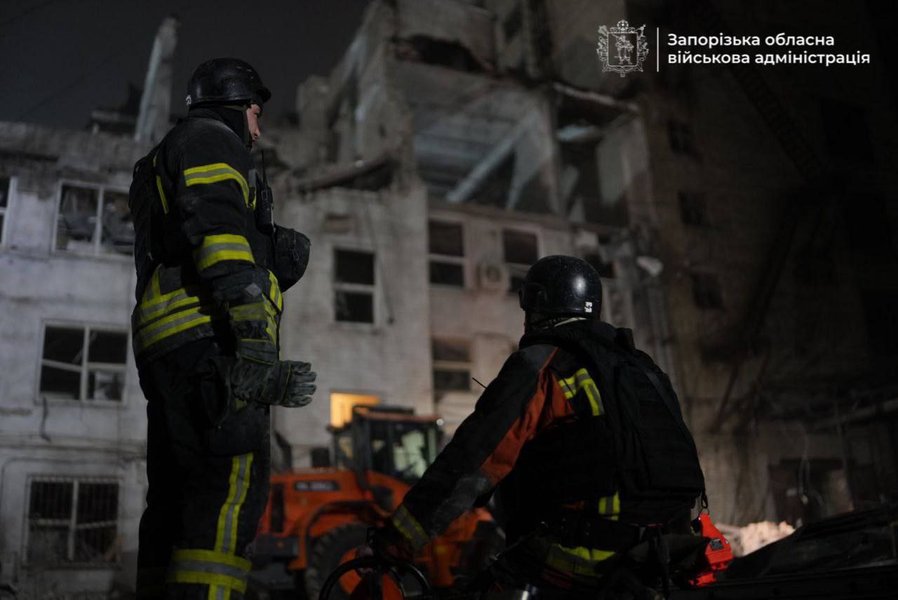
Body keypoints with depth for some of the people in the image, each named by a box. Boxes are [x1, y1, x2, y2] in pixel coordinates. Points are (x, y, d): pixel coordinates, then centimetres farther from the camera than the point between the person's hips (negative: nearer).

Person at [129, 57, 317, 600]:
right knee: (232, 489, -19)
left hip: (163, 346, 10)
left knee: (176, 498, 7)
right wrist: (251, 330, -22)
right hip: (208, 337, -10)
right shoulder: (211, 138, 6)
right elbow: (216, 226, -13)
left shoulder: (166, 161, 36)